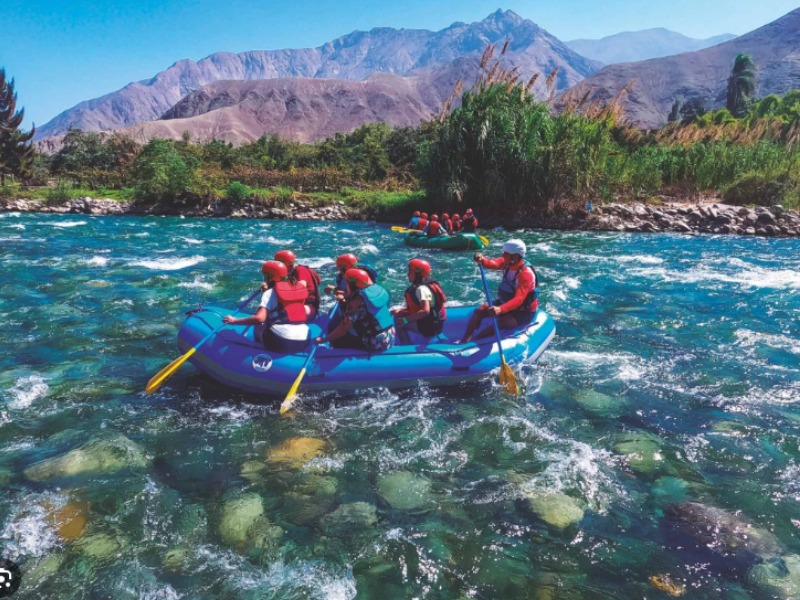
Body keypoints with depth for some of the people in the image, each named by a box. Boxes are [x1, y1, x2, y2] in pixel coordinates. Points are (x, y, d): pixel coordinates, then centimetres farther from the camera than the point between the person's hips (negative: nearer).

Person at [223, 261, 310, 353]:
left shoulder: (270, 293, -1)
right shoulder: (299, 287, 12)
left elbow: (259, 318, -14)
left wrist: (234, 321, -4)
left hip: (280, 342, -5)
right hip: (303, 343, 5)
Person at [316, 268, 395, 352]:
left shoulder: (357, 301, -18)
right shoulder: (377, 289, 3)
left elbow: (344, 328, -15)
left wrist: (324, 339, -6)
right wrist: (348, 298, 15)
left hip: (375, 344, -8)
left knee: (337, 341, 6)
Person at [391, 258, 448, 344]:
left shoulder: (421, 289, -20)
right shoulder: (427, 285, 11)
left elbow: (425, 311, -31)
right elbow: (416, 307, 16)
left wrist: (405, 320, -28)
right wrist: (400, 311, 5)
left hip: (429, 327, -10)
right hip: (433, 322, 10)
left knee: (399, 324, -16)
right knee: (398, 316, 15)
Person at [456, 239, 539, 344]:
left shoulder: (526, 274, -30)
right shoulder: (508, 262, -6)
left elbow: (519, 299, -41)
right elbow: (494, 263, -23)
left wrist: (501, 309, -56)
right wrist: (482, 260, -47)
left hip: (523, 312, -8)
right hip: (506, 303, 8)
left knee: (498, 325, -29)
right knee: (479, 311, -3)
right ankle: (464, 340, -9)